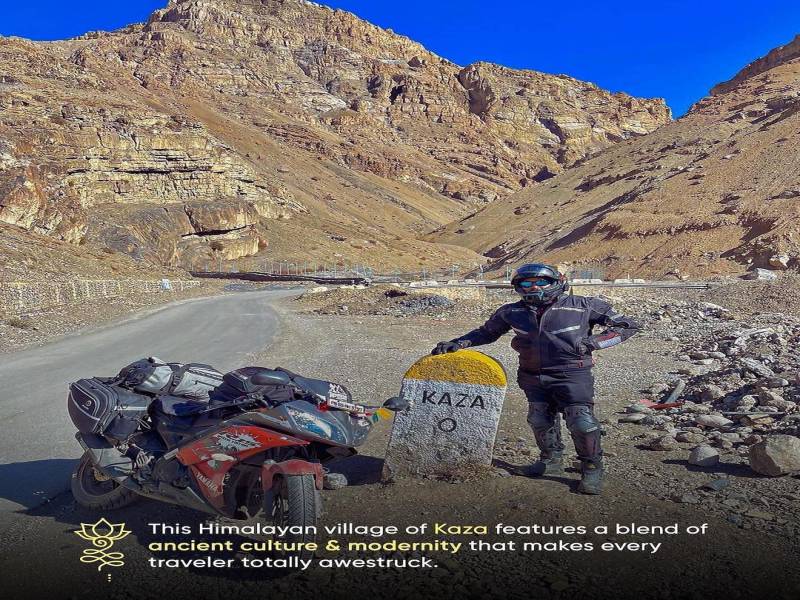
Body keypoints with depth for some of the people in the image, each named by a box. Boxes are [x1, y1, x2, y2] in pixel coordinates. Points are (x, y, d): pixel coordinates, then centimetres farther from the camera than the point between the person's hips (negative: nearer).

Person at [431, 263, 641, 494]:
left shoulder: (584, 306, -6)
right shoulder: (511, 312, 3)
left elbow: (628, 325, 0)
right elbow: (487, 332, 16)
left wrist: (593, 342, -14)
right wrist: (456, 344, 1)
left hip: (572, 374, -4)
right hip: (533, 376, 4)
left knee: (581, 421, -13)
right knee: (539, 420, 8)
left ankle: (592, 469, 8)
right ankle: (552, 460, 34)